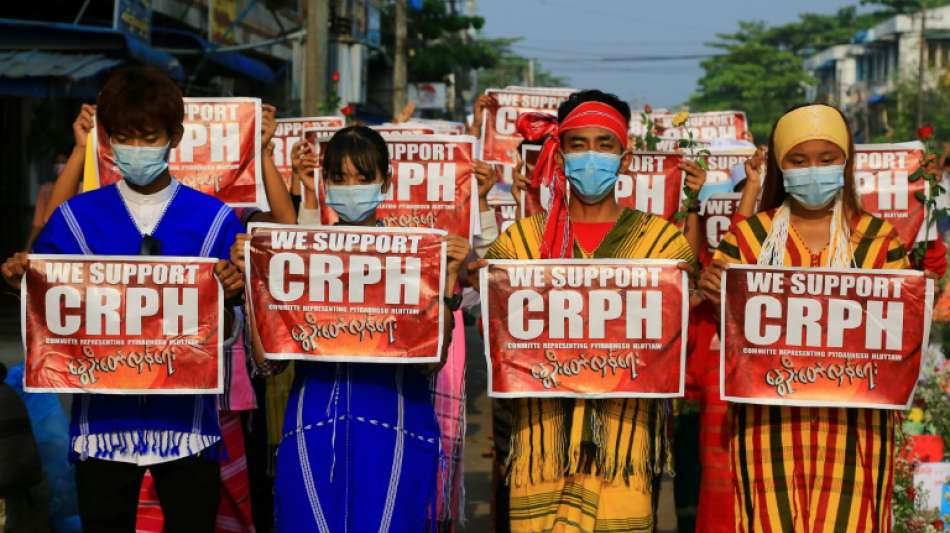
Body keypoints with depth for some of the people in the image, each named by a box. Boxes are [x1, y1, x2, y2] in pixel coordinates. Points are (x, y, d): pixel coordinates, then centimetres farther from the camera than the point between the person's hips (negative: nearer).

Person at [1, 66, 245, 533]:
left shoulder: (215, 220, 0)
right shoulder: (75, 217, 3)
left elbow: (226, 331, 2)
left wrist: (232, 290, -19)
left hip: (186, 414, 0)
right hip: (103, 419, 1)